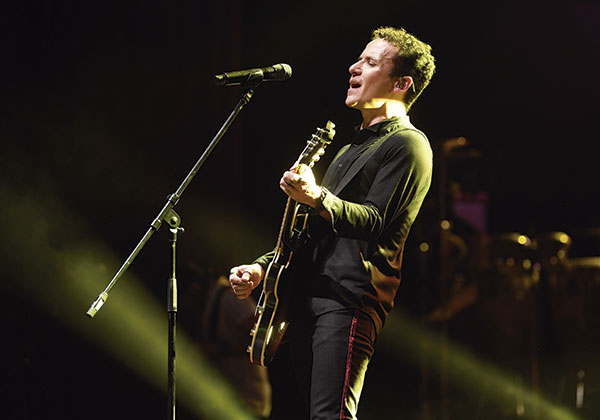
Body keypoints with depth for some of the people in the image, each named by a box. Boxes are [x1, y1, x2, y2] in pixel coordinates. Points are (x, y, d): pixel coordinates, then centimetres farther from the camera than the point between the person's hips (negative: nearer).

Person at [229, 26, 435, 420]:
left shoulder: (407, 144, -2)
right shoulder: (352, 148, 28)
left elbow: (373, 222, -15)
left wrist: (316, 197, -31)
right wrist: (262, 267, 18)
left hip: (349, 302, -10)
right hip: (308, 298, 10)